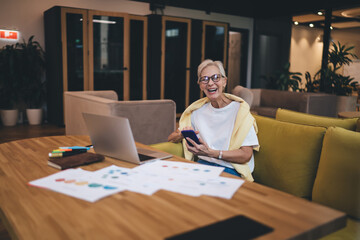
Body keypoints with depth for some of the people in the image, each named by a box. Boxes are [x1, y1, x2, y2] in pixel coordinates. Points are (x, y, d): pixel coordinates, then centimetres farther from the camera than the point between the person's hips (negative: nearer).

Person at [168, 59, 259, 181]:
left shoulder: (239, 108, -4)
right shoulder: (198, 110, 11)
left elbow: (246, 155, -10)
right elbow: (170, 138, 15)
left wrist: (210, 153, -24)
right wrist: (183, 134, -10)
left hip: (230, 169, -4)